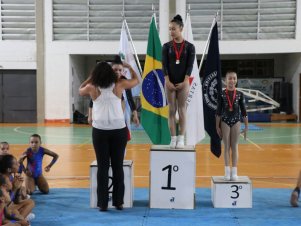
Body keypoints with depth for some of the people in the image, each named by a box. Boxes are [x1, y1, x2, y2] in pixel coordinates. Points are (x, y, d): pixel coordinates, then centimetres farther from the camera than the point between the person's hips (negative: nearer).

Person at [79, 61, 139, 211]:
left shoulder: (92, 88, 2)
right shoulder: (119, 85, 2)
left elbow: (80, 90, 26)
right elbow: (136, 80, 21)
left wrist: (90, 77, 26)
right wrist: (129, 66, 33)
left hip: (100, 131, 0)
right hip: (119, 130, 0)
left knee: (102, 167, 5)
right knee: (118, 166, 7)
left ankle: (102, 203, 7)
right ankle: (118, 202, 12)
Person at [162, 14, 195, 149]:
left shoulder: (189, 47, 0)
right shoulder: (166, 46, 3)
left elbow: (190, 65, -4)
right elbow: (164, 64, -2)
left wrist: (184, 82, -12)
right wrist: (168, 81, -11)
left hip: (183, 83, -1)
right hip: (170, 82, 1)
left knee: (182, 110, 2)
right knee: (171, 110, 3)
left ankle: (181, 139, 7)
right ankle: (173, 139, 7)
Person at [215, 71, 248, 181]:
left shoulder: (240, 94, -1)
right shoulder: (222, 94, -4)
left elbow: (243, 111, 3)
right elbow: (218, 111, 0)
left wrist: (246, 126, 3)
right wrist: (217, 126, -1)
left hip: (236, 122, 1)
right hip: (225, 122, -1)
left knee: (234, 146, 5)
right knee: (226, 146, 5)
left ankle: (234, 172, 10)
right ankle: (227, 171, 10)